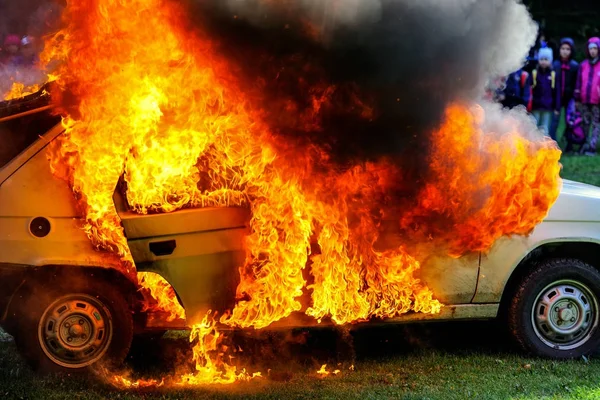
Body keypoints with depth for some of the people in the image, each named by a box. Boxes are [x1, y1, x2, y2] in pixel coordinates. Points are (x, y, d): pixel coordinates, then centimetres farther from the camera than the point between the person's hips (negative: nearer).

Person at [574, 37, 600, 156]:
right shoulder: (583, 65, 8)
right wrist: (577, 99, 10)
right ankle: (583, 146, 18)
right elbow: (579, 83, 11)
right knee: (585, 124, 11)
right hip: (584, 101, 4)